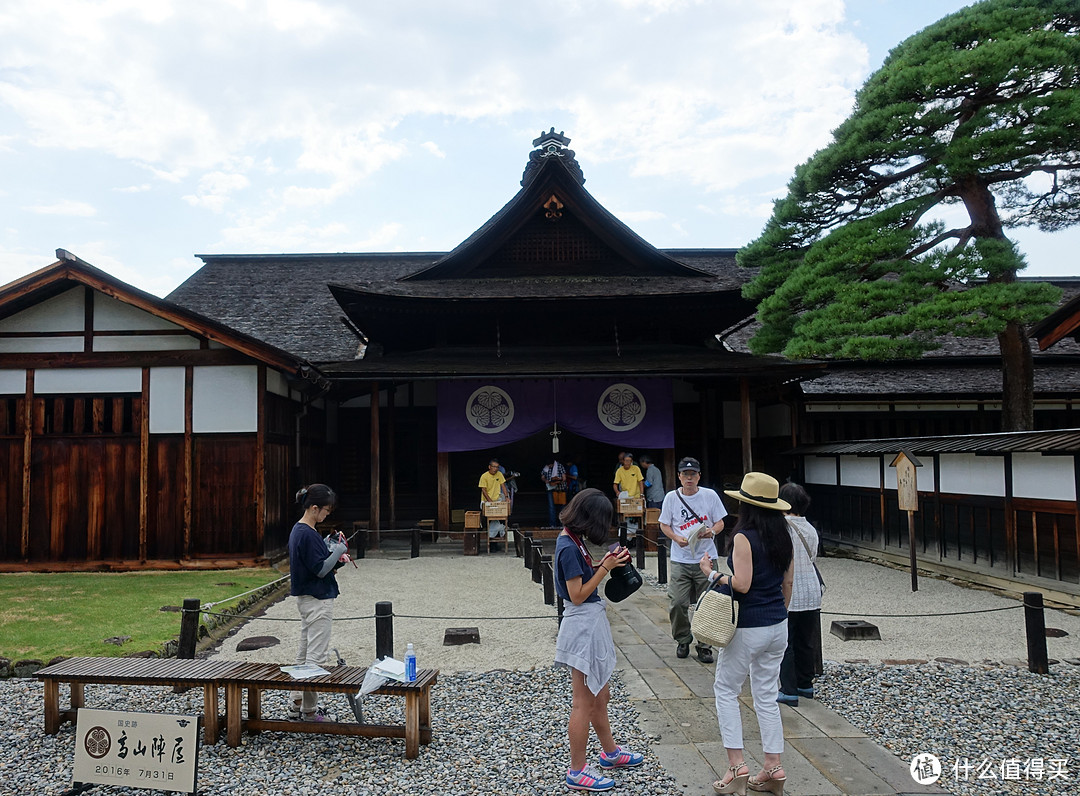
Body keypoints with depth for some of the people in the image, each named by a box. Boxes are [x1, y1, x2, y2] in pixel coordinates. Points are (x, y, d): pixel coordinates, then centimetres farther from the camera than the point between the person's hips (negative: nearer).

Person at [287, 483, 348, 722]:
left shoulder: (298, 530, 10)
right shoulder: (309, 534, -21)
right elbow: (320, 570, -21)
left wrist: (335, 558, 4)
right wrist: (339, 550, -12)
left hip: (306, 599, 10)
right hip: (318, 600, -10)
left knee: (304, 654, 16)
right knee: (316, 657, -2)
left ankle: (297, 705, 24)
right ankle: (309, 710, 6)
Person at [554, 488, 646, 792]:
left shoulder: (572, 540, 7)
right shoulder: (568, 547, -22)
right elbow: (578, 594, -20)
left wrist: (604, 563, 1)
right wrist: (605, 567, -16)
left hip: (591, 621, 10)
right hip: (584, 624, -10)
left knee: (600, 695, 24)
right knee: (584, 703, 3)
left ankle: (610, 752, 41)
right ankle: (578, 773, 16)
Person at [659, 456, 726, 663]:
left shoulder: (710, 495, 1)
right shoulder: (671, 497, 2)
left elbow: (720, 523, 5)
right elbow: (664, 525, 7)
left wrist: (711, 531, -17)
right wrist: (676, 538, -12)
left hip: (706, 558, 0)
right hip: (680, 560, 0)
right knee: (677, 603, -4)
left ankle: (705, 646, 18)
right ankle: (682, 640, 20)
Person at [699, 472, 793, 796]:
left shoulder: (744, 537, -18)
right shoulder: (782, 536, 5)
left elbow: (741, 584, -23)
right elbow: (787, 582, 12)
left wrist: (712, 573, -8)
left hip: (749, 627, -7)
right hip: (778, 626, 7)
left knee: (726, 690, 8)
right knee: (766, 695, 15)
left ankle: (737, 766, 6)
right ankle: (773, 769, 19)